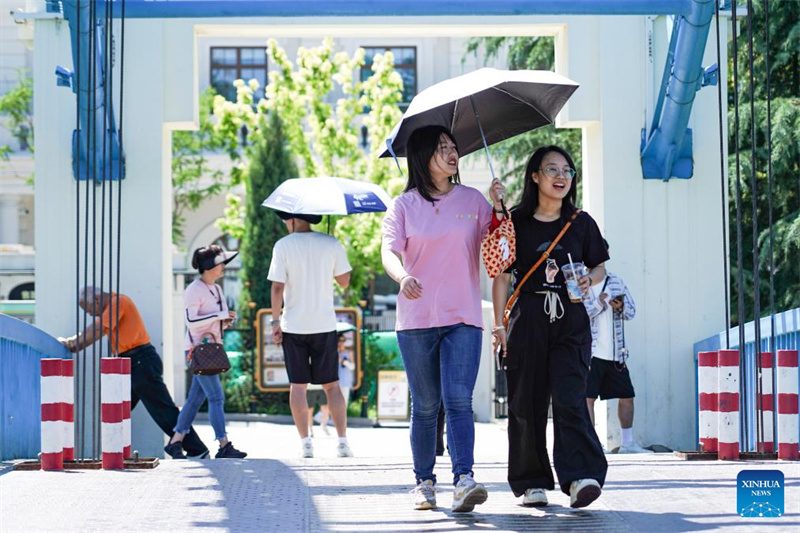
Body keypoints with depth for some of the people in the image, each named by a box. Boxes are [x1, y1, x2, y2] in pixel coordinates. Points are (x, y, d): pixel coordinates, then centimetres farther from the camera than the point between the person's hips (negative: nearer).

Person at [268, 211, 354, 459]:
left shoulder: (283, 246, -6)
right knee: (331, 385, 7)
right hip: (325, 324, 1)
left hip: (294, 326, -1)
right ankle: (342, 441, -1)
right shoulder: (331, 244, -1)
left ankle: (306, 443, 3)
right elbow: (344, 282, 3)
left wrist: (275, 321, -1)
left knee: (298, 385, 5)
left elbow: (277, 287, -9)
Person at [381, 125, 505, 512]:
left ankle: (464, 480, -20)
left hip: (463, 318, 0)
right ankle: (424, 482, 15)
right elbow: (389, 251, -8)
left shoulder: (471, 200, 10)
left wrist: (498, 207, -7)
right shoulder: (404, 205, 5)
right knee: (425, 406, 6)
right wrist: (402, 277, -29)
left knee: (459, 400, -12)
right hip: (416, 320, 0)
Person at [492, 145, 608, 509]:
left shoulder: (581, 223, 10)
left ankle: (581, 476, -23)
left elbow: (599, 267, 19)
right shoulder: (516, 222, 4)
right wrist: (499, 324, -1)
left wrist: (589, 280, -5)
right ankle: (531, 483, 11)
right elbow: (501, 276, 4)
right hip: (528, 316, 0)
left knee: (569, 396, -14)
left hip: (570, 318, 0)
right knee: (527, 400, 1)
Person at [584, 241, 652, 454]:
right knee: (588, 397, -6)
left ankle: (627, 443, 20)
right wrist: (599, 303, -17)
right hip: (590, 351, -5)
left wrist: (621, 306, -5)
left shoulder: (616, 281, 14)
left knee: (627, 395, 9)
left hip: (615, 352, 5)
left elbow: (632, 311, 16)